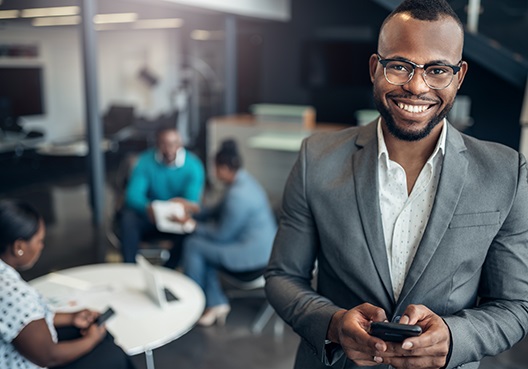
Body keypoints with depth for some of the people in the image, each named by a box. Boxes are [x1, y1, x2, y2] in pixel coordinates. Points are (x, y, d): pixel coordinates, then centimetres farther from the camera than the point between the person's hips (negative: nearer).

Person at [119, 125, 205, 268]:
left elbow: (192, 201, -23)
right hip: (150, 217, 1)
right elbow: (133, 195, -21)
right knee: (128, 217, -29)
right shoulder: (145, 161, -11)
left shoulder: (193, 165, -13)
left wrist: (186, 208, -50)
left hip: (178, 219, -1)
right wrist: (148, 208, -45)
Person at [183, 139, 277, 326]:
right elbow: (220, 209, 21)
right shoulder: (243, 179, 7)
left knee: (192, 246, -7)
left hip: (254, 253, -10)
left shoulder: (238, 195, -24)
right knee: (202, 247, 10)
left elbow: (222, 235, -16)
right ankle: (216, 303, 9)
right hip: (262, 246, 10)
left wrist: (193, 226, -3)